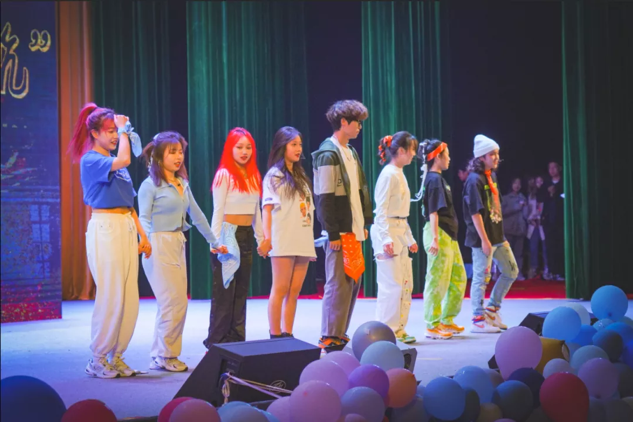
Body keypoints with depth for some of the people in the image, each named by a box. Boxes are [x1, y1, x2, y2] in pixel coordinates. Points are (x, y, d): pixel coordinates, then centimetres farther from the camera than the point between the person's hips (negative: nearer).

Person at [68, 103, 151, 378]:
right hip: (105, 229, -7)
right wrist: (124, 130, -11)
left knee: (130, 298, 5)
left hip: (127, 229, 8)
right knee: (110, 296, -8)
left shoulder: (115, 163, 17)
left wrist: (142, 235, 14)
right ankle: (98, 360, 3)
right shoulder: (90, 160, -6)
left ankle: (116, 356, 14)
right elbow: (123, 160, -26)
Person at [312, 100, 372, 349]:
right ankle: (329, 338, 2)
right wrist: (333, 234, -19)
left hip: (354, 230, 9)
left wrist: (365, 224, 15)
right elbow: (324, 198, -17)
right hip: (340, 232, -9)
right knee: (338, 285, -5)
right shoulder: (328, 154, -12)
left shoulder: (351, 152, 16)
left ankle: (340, 333, 20)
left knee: (352, 282, 12)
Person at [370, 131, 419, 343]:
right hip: (387, 232, -10)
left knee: (406, 284, 10)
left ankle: (399, 330, 16)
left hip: (400, 233, 10)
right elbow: (381, 210, -17)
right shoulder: (389, 175, -12)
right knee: (392, 284, -9)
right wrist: (386, 239, -25)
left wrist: (410, 238, 21)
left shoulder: (399, 174, 17)